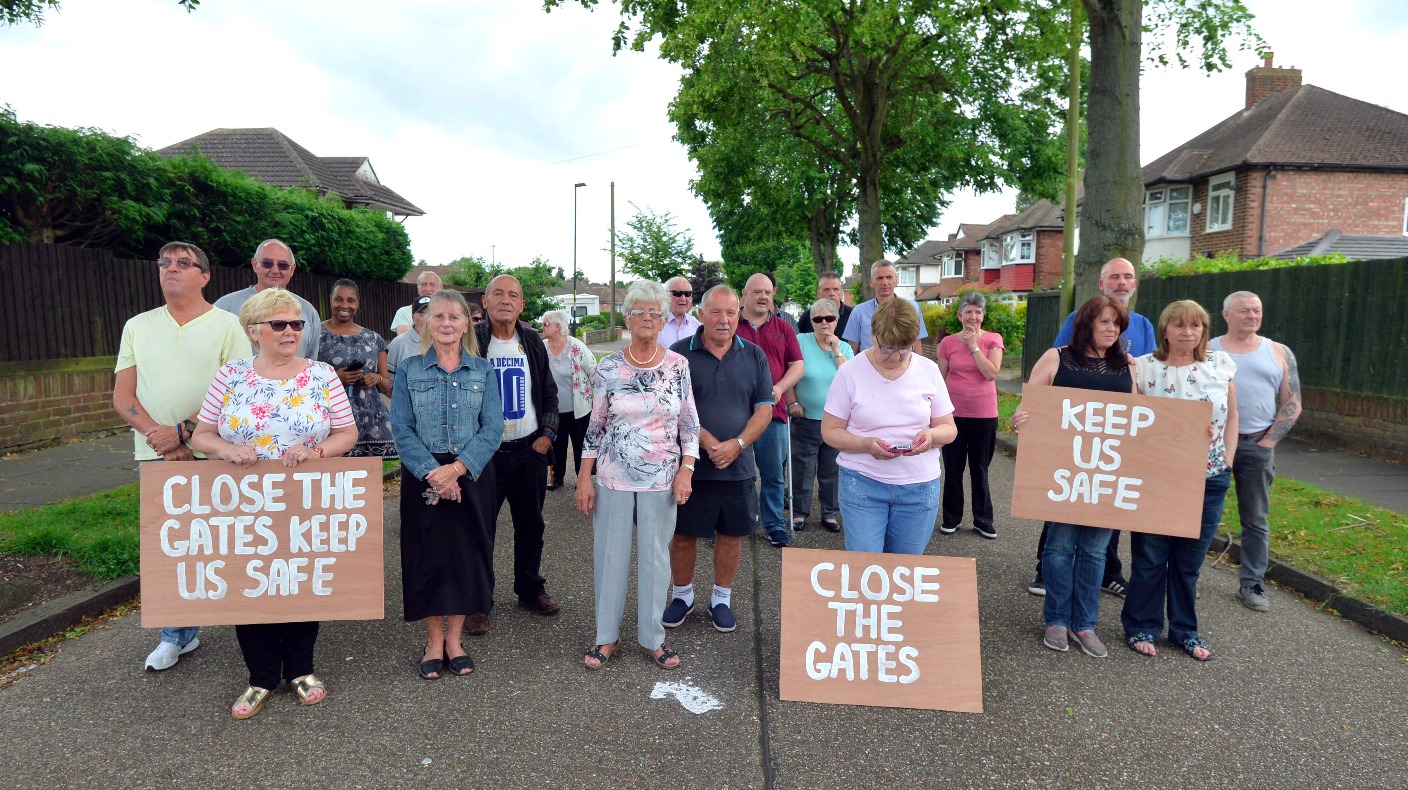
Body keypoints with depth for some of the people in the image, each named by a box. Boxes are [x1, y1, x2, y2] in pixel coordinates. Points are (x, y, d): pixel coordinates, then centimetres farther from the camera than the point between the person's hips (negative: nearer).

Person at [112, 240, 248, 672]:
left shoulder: (228, 325, -1)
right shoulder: (138, 326, 12)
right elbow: (123, 396, 8)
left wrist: (182, 431, -14)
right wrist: (158, 437, -8)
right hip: (156, 457, 4)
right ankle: (178, 634, 25)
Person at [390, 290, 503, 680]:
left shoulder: (482, 370, 4)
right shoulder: (408, 370, 3)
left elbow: (493, 428, -4)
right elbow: (402, 429, -4)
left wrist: (456, 468, -17)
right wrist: (432, 473, -17)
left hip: (472, 475, 1)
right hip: (423, 477, 0)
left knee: (467, 553, 6)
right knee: (427, 555, 5)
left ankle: (454, 639, 22)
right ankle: (433, 642, 21)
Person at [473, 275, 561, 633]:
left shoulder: (533, 342, 7)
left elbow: (549, 393, 14)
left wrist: (547, 434, 2)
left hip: (530, 449, 4)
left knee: (530, 525, 14)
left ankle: (530, 590, 30)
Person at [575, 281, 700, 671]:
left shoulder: (677, 365, -1)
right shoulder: (608, 368, -2)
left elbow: (690, 424, 3)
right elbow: (595, 426, 2)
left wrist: (686, 470, -6)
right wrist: (584, 477, -1)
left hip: (661, 479, 0)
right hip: (613, 477, 0)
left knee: (655, 557, 9)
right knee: (610, 555, 8)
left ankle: (652, 638, 24)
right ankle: (607, 637, 23)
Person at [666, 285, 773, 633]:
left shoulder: (754, 356, 4)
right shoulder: (679, 354, -4)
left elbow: (764, 408, 1)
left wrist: (737, 444, -13)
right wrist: (708, 443, -18)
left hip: (738, 466, 2)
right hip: (690, 465, -2)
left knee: (731, 533, 11)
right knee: (683, 533, 8)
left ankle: (722, 598, 29)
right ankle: (682, 595, 29)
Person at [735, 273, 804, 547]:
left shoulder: (783, 328, 12)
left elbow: (797, 365, 9)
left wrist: (779, 388, -8)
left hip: (773, 412, 2)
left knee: (774, 475, 9)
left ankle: (774, 526, 21)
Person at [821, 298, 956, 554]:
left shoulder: (929, 371, 2)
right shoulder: (850, 372, -5)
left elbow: (948, 428, 8)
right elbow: (830, 431, -3)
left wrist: (932, 434, -16)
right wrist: (865, 444, -21)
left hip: (919, 486, 2)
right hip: (862, 484, -2)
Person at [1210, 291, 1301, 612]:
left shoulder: (1279, 353, 8)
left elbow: (1292, 405, 6)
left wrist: (1267, 442, -4)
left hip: (1257, 446, 1)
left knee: (1255, 520, 6)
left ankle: (1252, 584, 16)